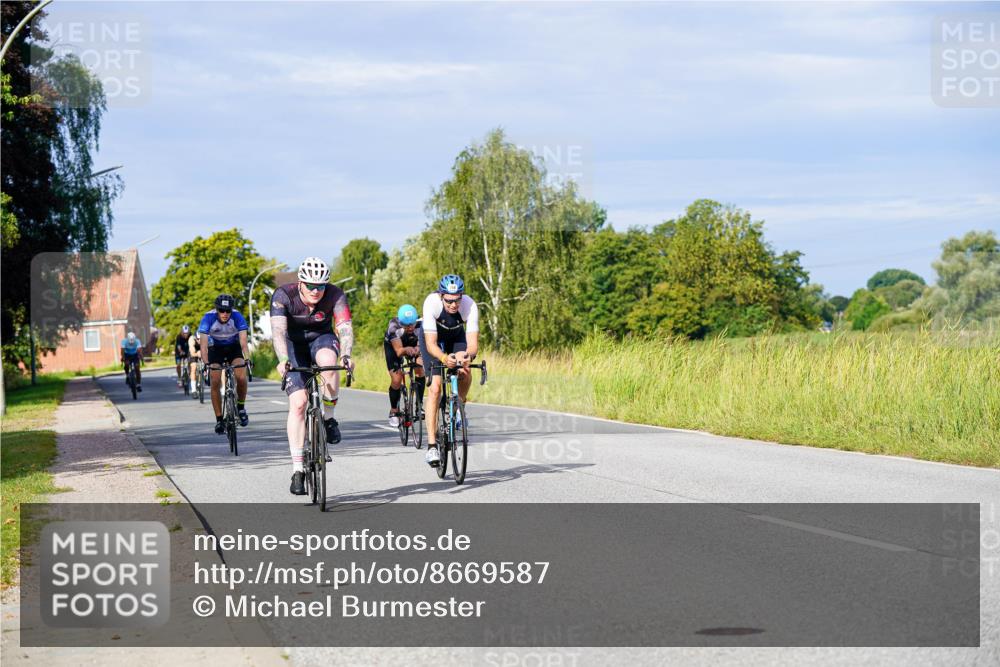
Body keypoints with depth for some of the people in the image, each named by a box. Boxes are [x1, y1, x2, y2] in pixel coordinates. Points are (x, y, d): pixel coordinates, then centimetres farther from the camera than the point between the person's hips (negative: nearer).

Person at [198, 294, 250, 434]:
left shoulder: (237, 316, -28)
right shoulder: (209, 318, -28)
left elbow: (243, 341, -34)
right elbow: (203, 344, -34)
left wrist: (247, 359, -50)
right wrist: (206, 364, -48)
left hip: (234, 348, 0)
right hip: (216, 349, 0)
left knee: (241, 377, -23)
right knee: (215, 383, -13)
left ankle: (241, 407, 3)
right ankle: (219, 420, -2)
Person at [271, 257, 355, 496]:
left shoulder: (335, 295, -22)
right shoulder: (283, 295, -25)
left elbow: (345, 327, -34)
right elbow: (278, 330, -36)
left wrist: (345, 355, -53)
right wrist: (283, 360, -53)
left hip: (322, 338, 1)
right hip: (294, 344, 0)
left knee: (328, 360, -37)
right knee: (298, 403, -16)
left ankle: (328, 418, -14)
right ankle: (297, 470, -13)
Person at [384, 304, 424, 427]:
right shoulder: (394, 326, -39)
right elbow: (398, 351, -45)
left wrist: (418, 349, -63)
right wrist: (407, 349, -67)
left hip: (413, 343, 2)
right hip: (393, 344, -2)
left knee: (420, 370, -21)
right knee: (396, 380, -13)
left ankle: (419, 405, -9)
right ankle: (394, 411, 9)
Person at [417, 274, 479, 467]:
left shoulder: (470, 305, -34)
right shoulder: (431, 303, -38)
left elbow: (473, 344, -37)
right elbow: (431, 344, -39)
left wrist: (468, 355, -60)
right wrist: (444, 358, -59)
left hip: (456, 335, 3)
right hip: (432, 335, -3)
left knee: (465, 374, -23)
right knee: (435, 387, -17)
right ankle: (431, 446, -18)